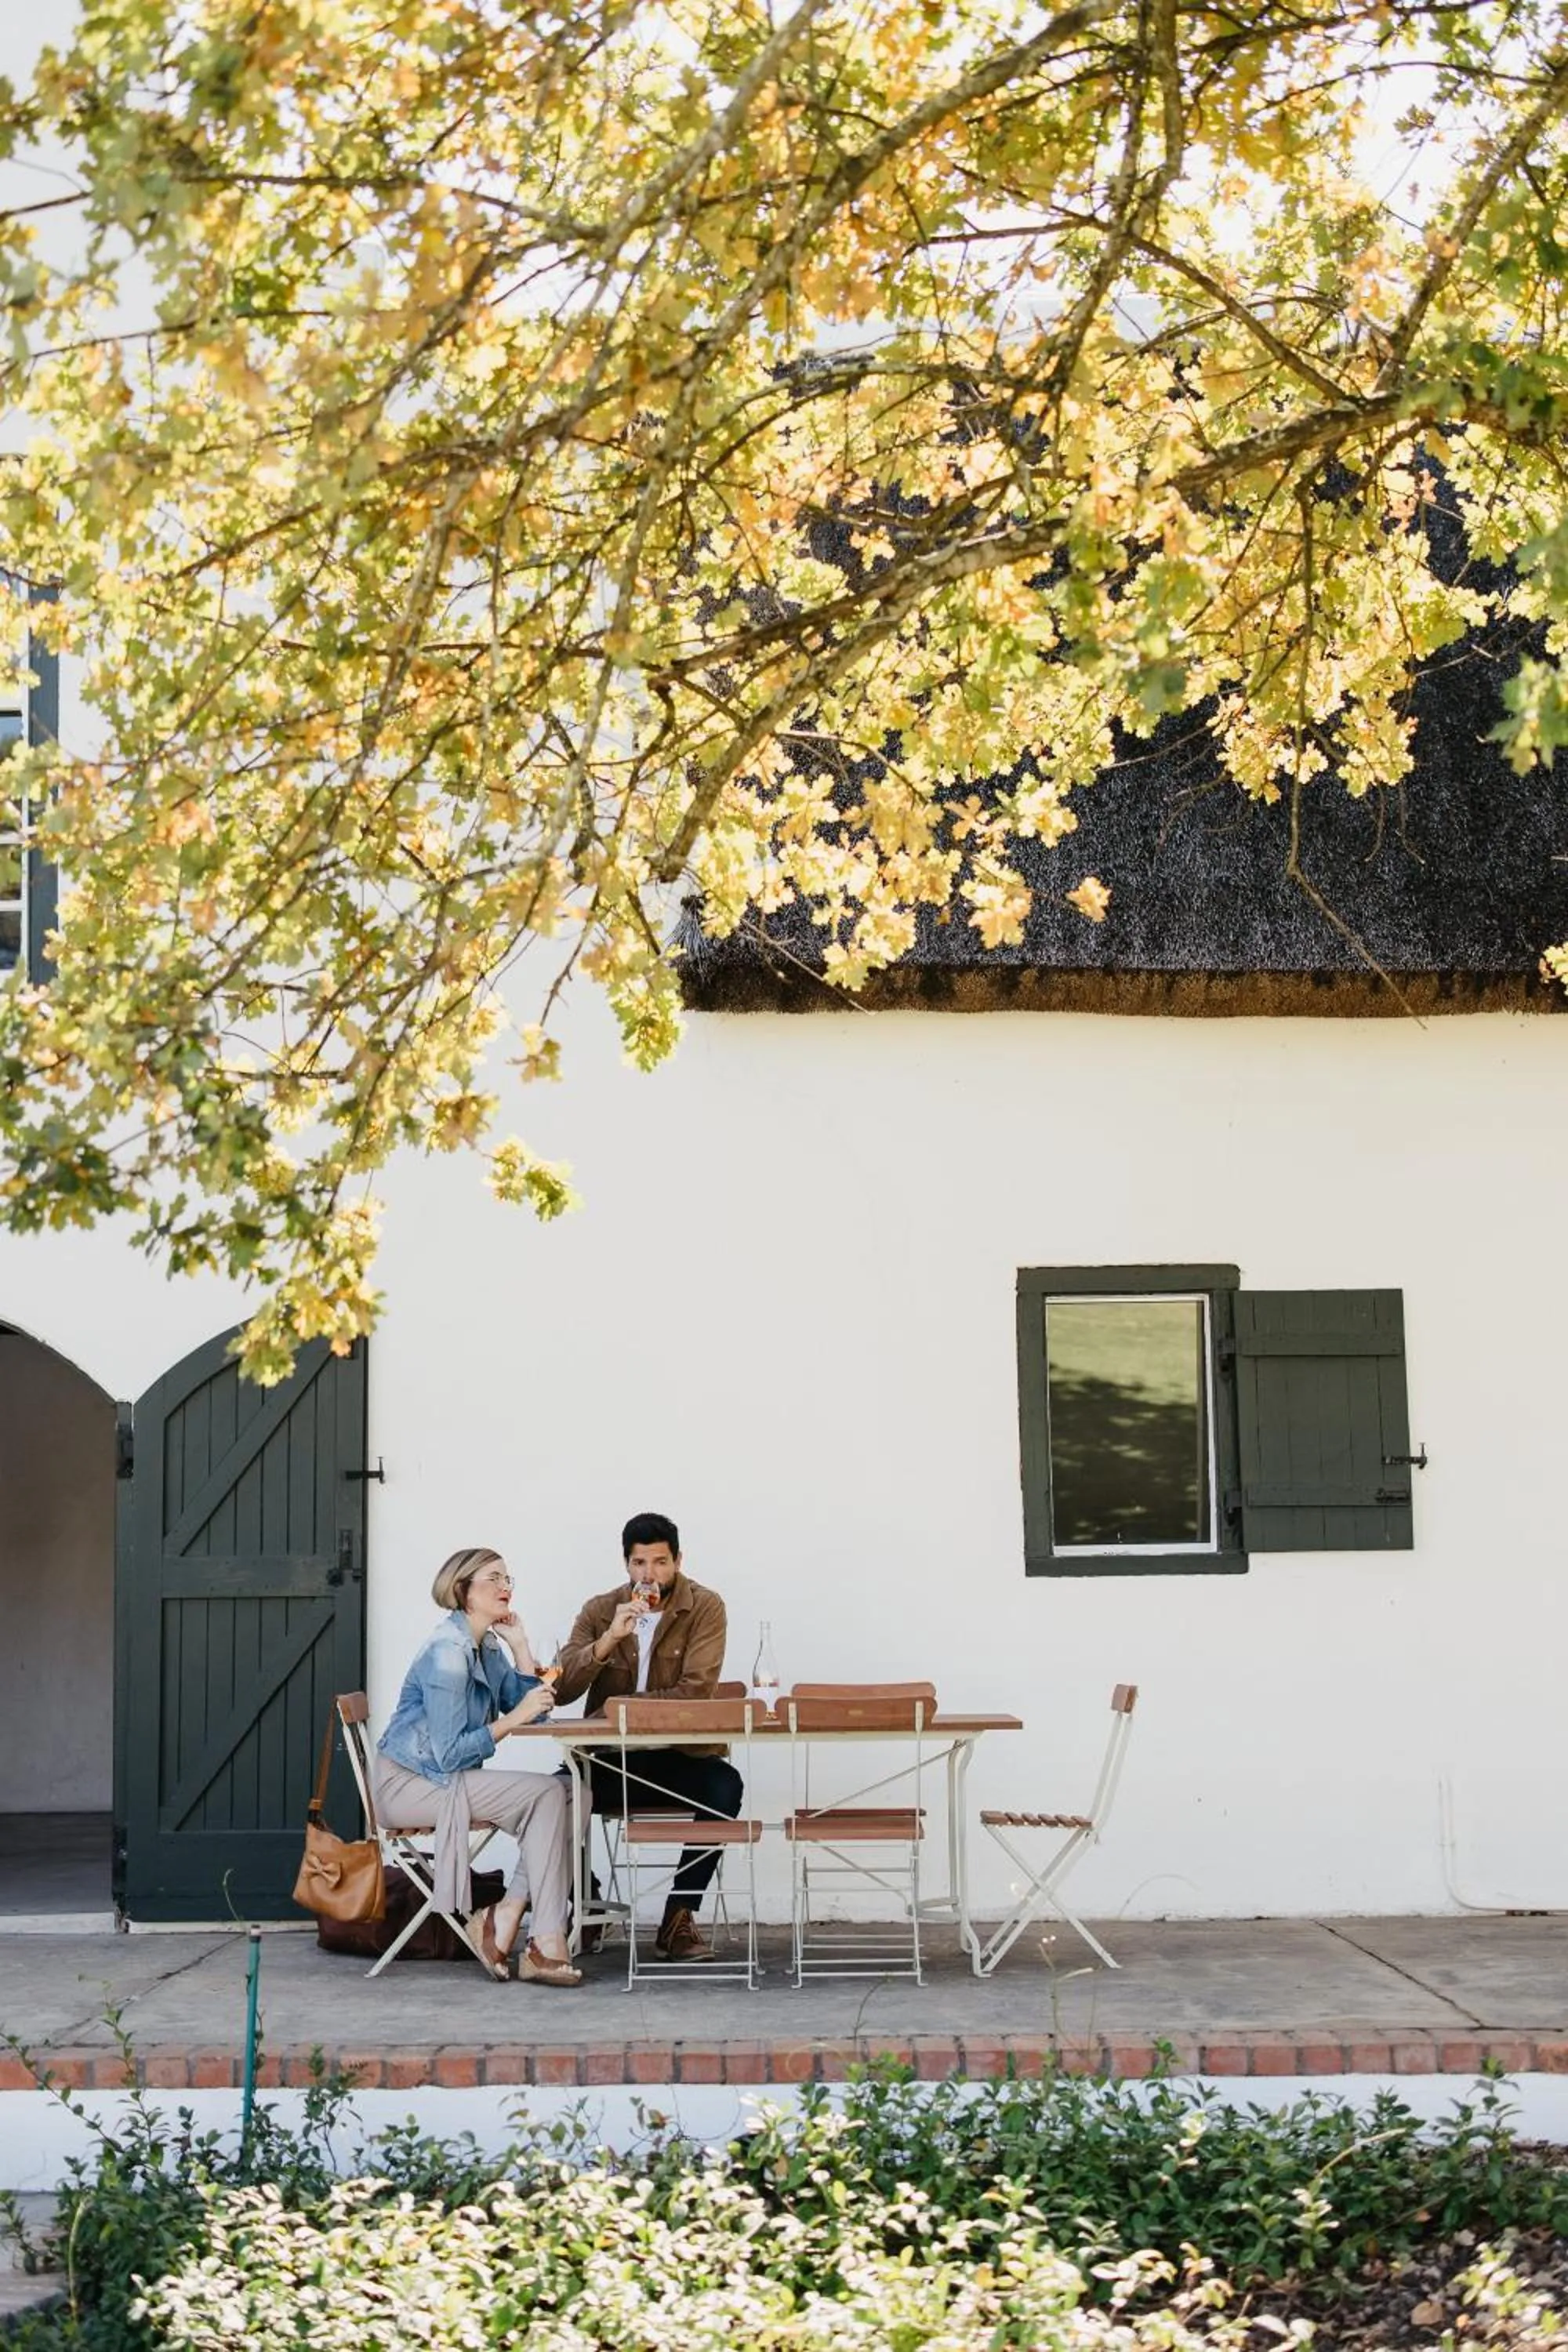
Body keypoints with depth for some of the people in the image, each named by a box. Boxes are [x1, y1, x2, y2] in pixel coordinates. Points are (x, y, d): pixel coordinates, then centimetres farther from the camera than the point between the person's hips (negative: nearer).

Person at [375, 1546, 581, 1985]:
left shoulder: (488, 1648, 10)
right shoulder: (448, 1653, -18)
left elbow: (533, 1711, 3)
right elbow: (449, 1754, -21)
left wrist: (521, 1644, 0)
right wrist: (513, 1719, -23)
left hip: (447, 1780, 9)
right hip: (408, 1786, -9)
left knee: (563, 1792, -8)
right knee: (546, 1793, -21)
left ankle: (505, 1917, -10)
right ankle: (546, 1944, -19)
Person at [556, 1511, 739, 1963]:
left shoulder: (704, 1608, -4)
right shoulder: (601, 1611, 5)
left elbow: (695, 1692, -16)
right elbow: (561, 1689, -6)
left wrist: (616, 1707, -14)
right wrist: (609, 1639, -20)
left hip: (681, 1756, -2)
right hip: (612, 1759, 2)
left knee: (725, 1786, -33)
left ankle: (679, 1919, -19)